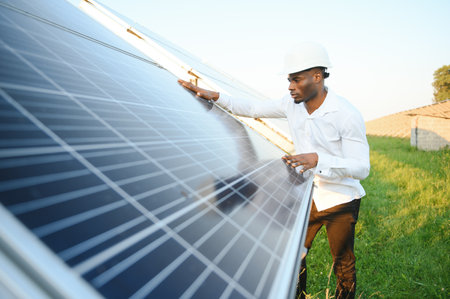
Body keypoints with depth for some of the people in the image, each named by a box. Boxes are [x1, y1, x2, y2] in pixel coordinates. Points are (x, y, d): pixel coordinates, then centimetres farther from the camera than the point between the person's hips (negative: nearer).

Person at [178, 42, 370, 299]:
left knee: (343, 265, 12)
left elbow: (362, 168, -22)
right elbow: (253, 109, 8)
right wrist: (216, 96, -2)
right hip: (308, 196, 5)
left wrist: (317, 159, -38)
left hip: (341, 201, -5)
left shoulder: (347, 115, -22)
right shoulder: (293, 104, -5)